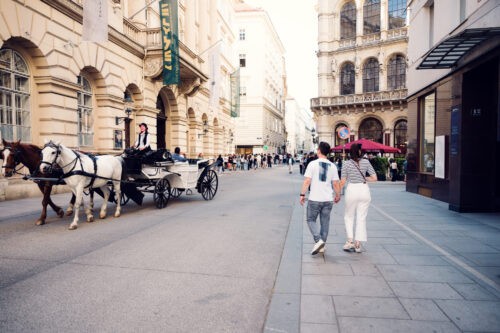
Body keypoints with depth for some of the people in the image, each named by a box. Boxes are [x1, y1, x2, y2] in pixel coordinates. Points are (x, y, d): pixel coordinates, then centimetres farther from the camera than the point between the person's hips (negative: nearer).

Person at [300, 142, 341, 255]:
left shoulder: (313, 164, -7)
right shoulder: (332, 166, 3)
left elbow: (307, 181, -10)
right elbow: (335, 184, 5)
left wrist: (302, 195, -3)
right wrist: (338, 196, 19)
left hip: (315, 199, -3)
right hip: (328, 199, 4)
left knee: (311, 220, 9)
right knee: (325, 222, 11)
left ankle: (318, 240, -10)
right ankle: (322, 246, 16)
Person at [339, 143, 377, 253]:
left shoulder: (346, 164, -7)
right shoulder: (366, 162, -2)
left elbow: (342, 182, -6)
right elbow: (374, 178, -4)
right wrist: (364, 178, 13)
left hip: (352, 190, -2)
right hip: (364, 190, 2)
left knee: (349, 216, 16)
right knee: (361, 218, 9)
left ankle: (350, 241, 5)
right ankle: (358, 244, 11)